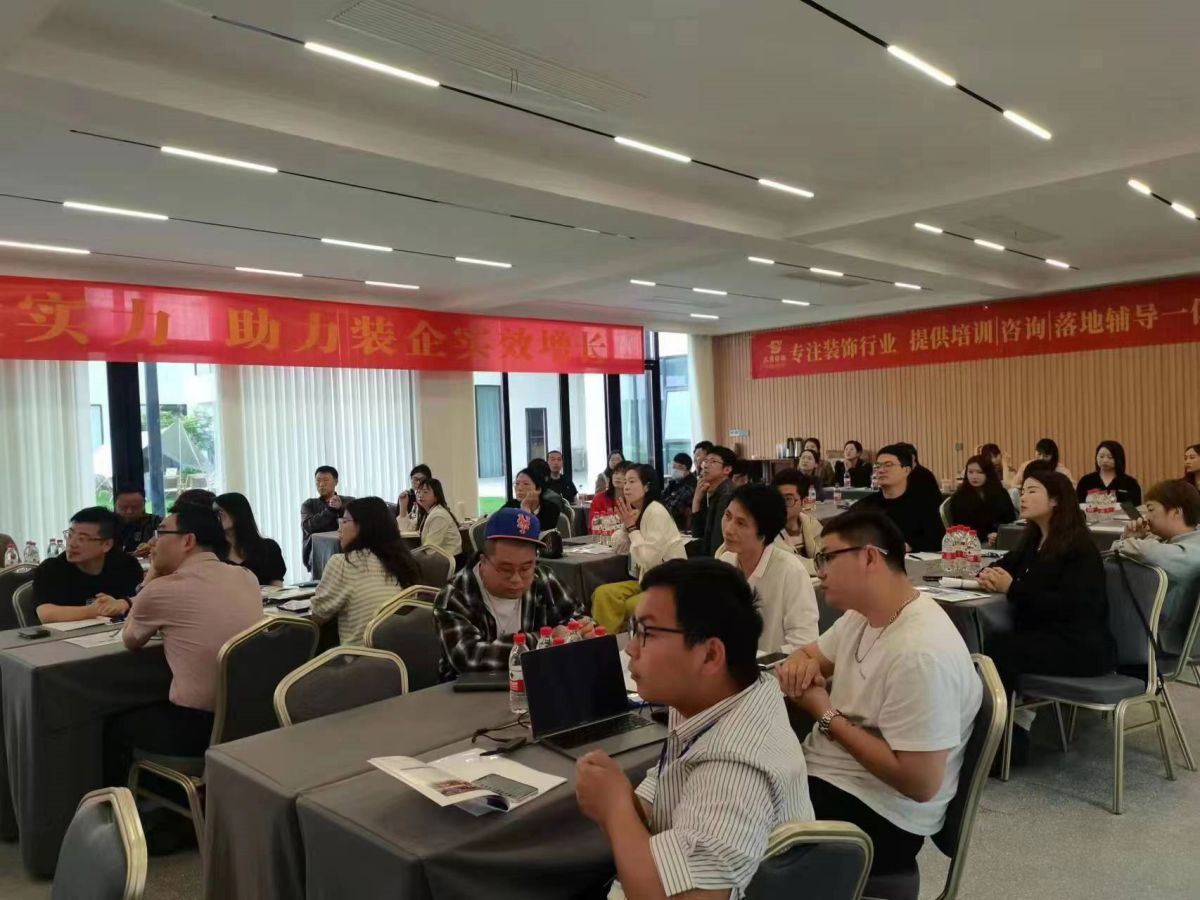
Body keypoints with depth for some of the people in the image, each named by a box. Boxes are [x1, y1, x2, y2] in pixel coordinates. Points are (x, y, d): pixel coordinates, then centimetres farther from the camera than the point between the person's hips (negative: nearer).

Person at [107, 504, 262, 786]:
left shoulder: (162, 589, -14)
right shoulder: (247, 577, 3)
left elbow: (130, 640, 9)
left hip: (198, 728, -6)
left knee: (117, 725, 23)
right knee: (151, 707, 33)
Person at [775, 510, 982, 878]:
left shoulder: (920, 652, -27)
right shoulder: (861, 614, 2)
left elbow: (920, 783, -27)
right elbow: (811, 653, 20)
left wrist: (826, 715, -19)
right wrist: (799, 664, -6)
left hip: (877, 814, -8)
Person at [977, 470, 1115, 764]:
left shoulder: (1079, 546, -11)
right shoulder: (1033, 539, 13)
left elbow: (1071, 604, -21)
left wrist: (1013, 588, -24)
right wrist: (988, 575, -8)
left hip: (1081, 644, -7)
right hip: (1041, 636, 7)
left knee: (997, 650, -28)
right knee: (989, 645, -20)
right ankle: (1015, 728, -11)